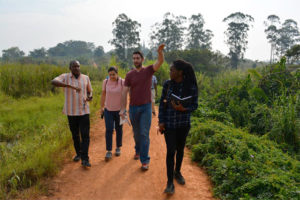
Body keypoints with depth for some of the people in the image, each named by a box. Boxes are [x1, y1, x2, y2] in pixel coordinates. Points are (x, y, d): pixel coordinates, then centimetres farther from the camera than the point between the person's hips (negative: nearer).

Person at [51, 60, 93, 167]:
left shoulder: (86, 78, 3)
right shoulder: (65, 77, -5)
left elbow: (89, 91, 15)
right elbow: (53, 82, -25)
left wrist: (90, 97, -11)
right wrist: (71, 86, -36)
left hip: (84, 111, 0)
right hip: (71, 111, 0)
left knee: (85, 135, -7)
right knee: (75, 135, 13)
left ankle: (85, 159, -4)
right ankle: (78, 153, 34)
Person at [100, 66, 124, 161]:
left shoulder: (122, 82, -12)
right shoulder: (105, 82, -4)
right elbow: (103, 94, 7)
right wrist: (102, 107, 11)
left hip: (119, 110, -1)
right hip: (108, 110, 1)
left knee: (119, 129, 12)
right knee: (109, 130, -7)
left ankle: (118, 148, 30)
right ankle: (109, 151, 0)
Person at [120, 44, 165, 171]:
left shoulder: (149, 70, -2)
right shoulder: (129, 75, 1)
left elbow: (160, 62, -20)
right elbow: (125, 92, -2)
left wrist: (160, 52, -42)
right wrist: (123, 108, -9)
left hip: (146, 107, -2)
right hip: (133, 107, 3)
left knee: (144, 134, -6)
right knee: (136, 133, 18)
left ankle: (145, 161, 1)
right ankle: (138, 150, 43)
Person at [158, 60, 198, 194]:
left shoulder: (192, 87, -13)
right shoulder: (167, 84, -10)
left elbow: (194, 106, -4)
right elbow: (162, 103, -3)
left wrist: (183, 109, -24)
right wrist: (161, 121, -9)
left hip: (184, 123, 1)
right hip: (169, 123, -1)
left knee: (180, 149, 16)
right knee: (171, 151, -4)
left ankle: (177, 172, 40)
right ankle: (170, 182, 7)